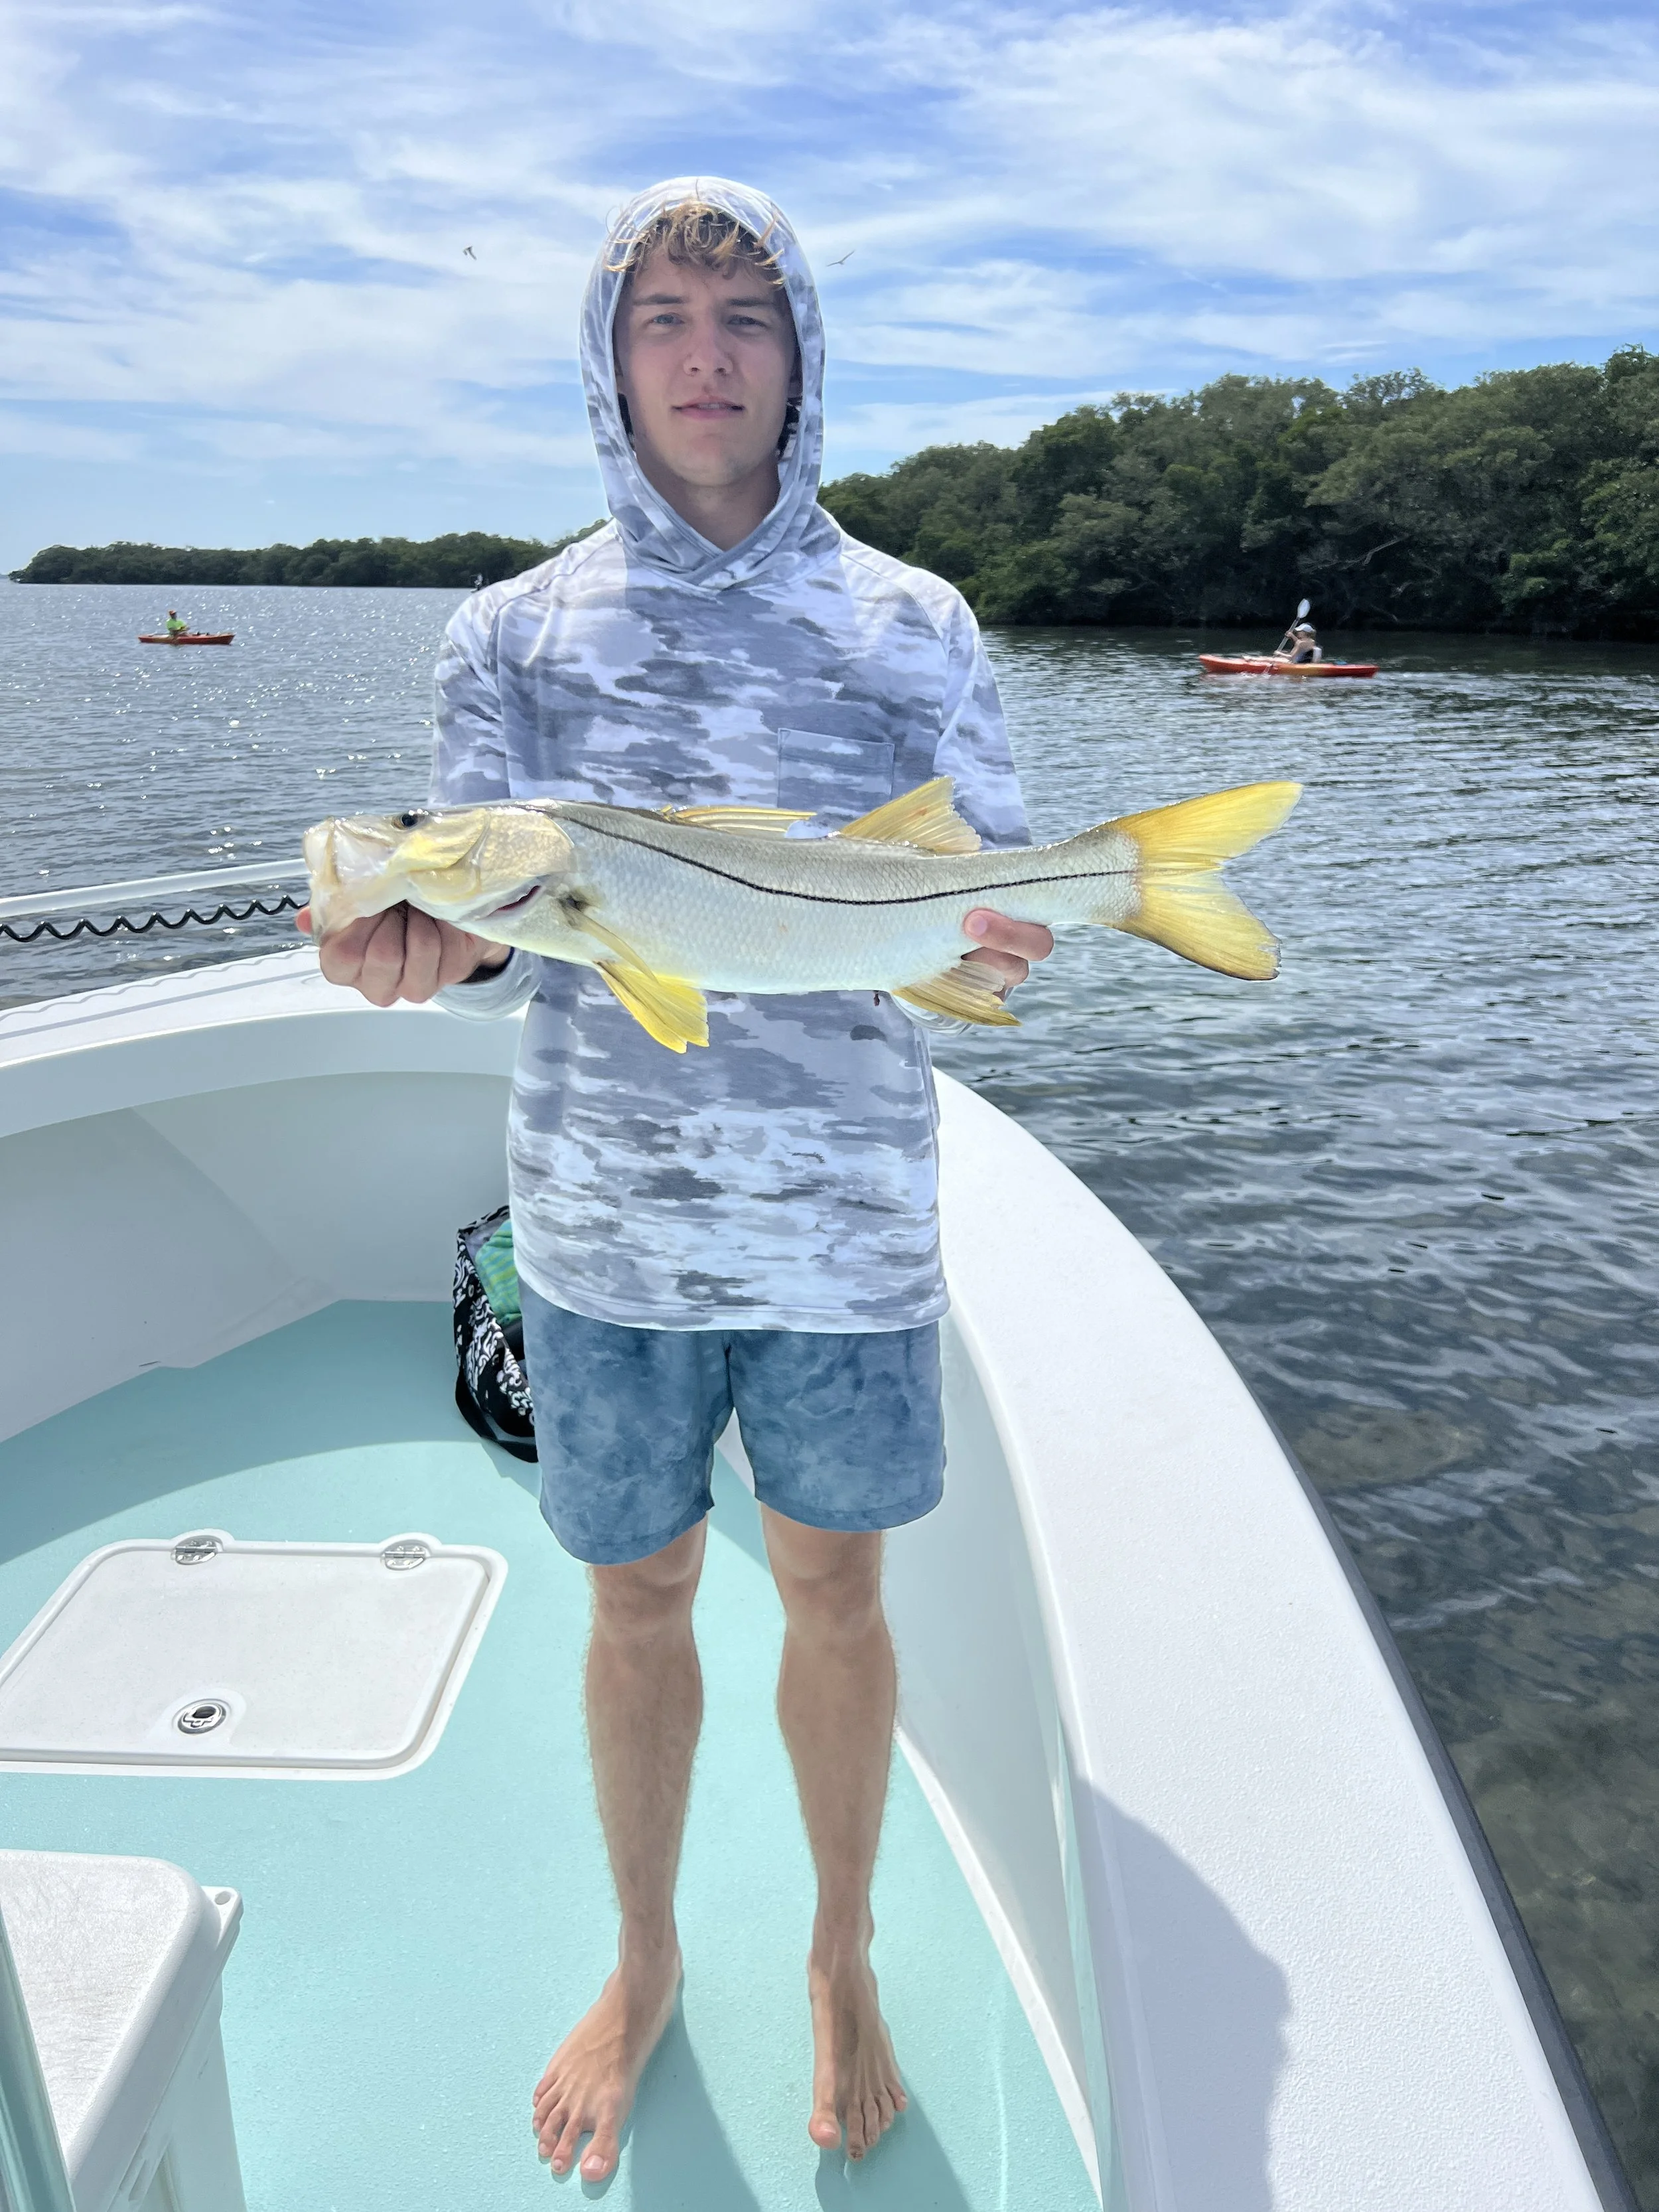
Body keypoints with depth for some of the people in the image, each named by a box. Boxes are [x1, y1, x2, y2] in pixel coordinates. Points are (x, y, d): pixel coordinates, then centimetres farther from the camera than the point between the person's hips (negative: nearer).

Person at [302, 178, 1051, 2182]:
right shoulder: (511, 633, 2)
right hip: (605, 1220, 1)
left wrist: (992, 941, -22)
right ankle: (644, 1962, 42)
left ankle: (841, 1957, 40)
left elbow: (994, 904, 2)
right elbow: (488, 939, 0)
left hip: (846, 1225, 0)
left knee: (833, 1588, 14)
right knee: (638, 1596, 15)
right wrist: (421, 945, -23)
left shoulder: (913, 626, 1)